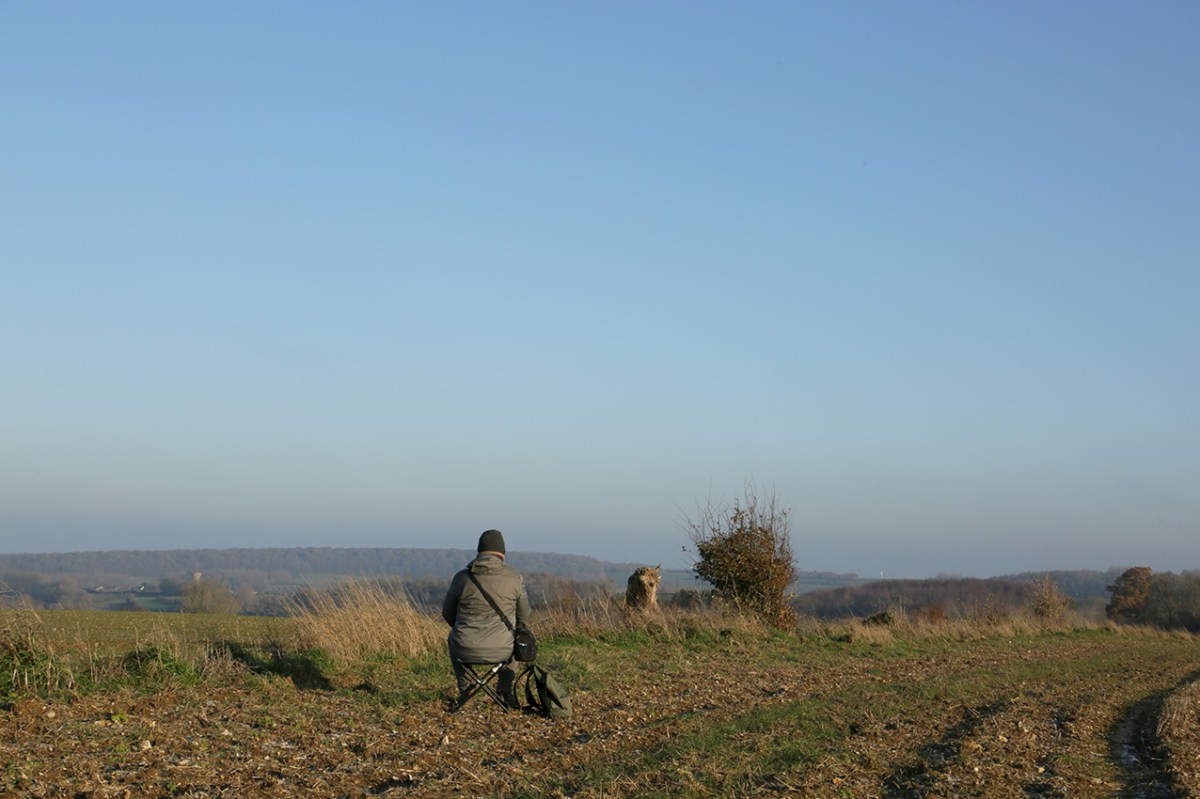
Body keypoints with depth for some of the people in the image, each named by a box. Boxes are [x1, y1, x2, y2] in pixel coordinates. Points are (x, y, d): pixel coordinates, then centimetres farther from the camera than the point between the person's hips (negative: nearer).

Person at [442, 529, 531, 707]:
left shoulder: (461, 577, -5)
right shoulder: (515, 577, -5)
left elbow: (447, 613, 9)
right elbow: (523, 618, 5)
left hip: (466, 651, 0)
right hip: (501, 651, 0)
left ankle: (464, 688, 40)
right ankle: (506, 689, 34)